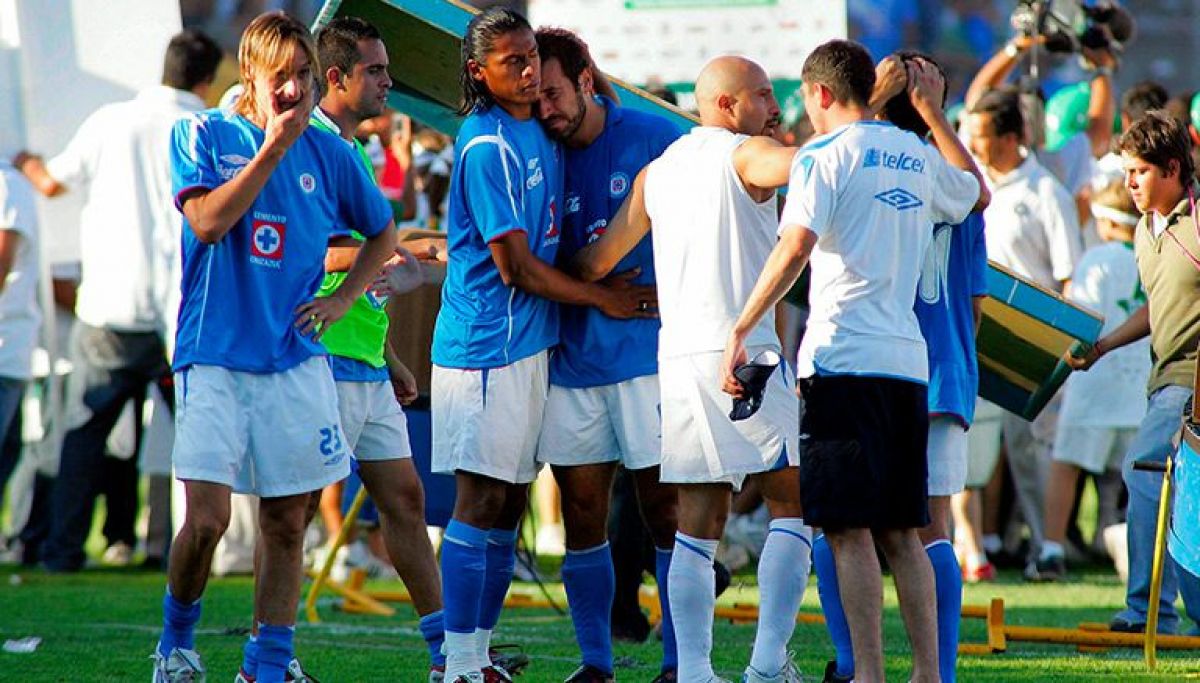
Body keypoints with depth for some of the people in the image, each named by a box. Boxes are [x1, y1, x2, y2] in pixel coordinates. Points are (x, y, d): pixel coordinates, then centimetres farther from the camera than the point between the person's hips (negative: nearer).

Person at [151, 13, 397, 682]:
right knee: (208, 517, -13)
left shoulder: (329, 152, 8)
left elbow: (384, 233, 22)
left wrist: (342, 300, 7)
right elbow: (208, 222, -15)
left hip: (296, 360, 3)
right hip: (214, 356, -3)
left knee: (286, 523, 3)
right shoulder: (203, 135, 1)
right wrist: (273, 148, -14)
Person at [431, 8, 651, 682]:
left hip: (531, 343, 9)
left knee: (510, 504, 9)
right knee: (482, 501, -8)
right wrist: (602, 297, -4)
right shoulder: (489, 147, -15)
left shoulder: (539, 132, 12)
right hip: (487, 344, -9)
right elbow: (516, 268, -15)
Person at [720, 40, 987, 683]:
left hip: (844, 360, -6)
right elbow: (978, 192, 38)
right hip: (907, 360, 6)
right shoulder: (917, 156, 16)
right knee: (900, 530, 10)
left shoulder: (825, 155, -4)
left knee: (849, 529, -6)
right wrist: (932, 112, 42)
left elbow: (794, 248, -17)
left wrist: (741, 330, -16)